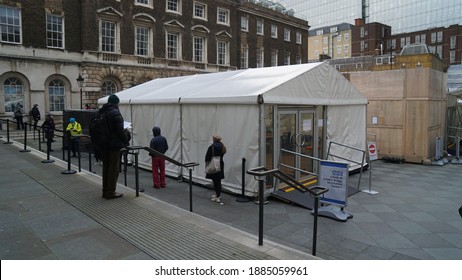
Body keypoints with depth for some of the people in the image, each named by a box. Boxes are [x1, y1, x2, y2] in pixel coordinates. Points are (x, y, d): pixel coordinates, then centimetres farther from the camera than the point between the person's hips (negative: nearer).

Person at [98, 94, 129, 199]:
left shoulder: (100, 112, 10)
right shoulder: (115, 113, -15)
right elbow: (120, 130, -17)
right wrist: (126, 141, -5)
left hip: (103, 145, 8)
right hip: (114, 145, -8)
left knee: (106, 167, 16)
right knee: (114, 169, 0)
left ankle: (105, 191, 23)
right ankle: (110, 192, 3)